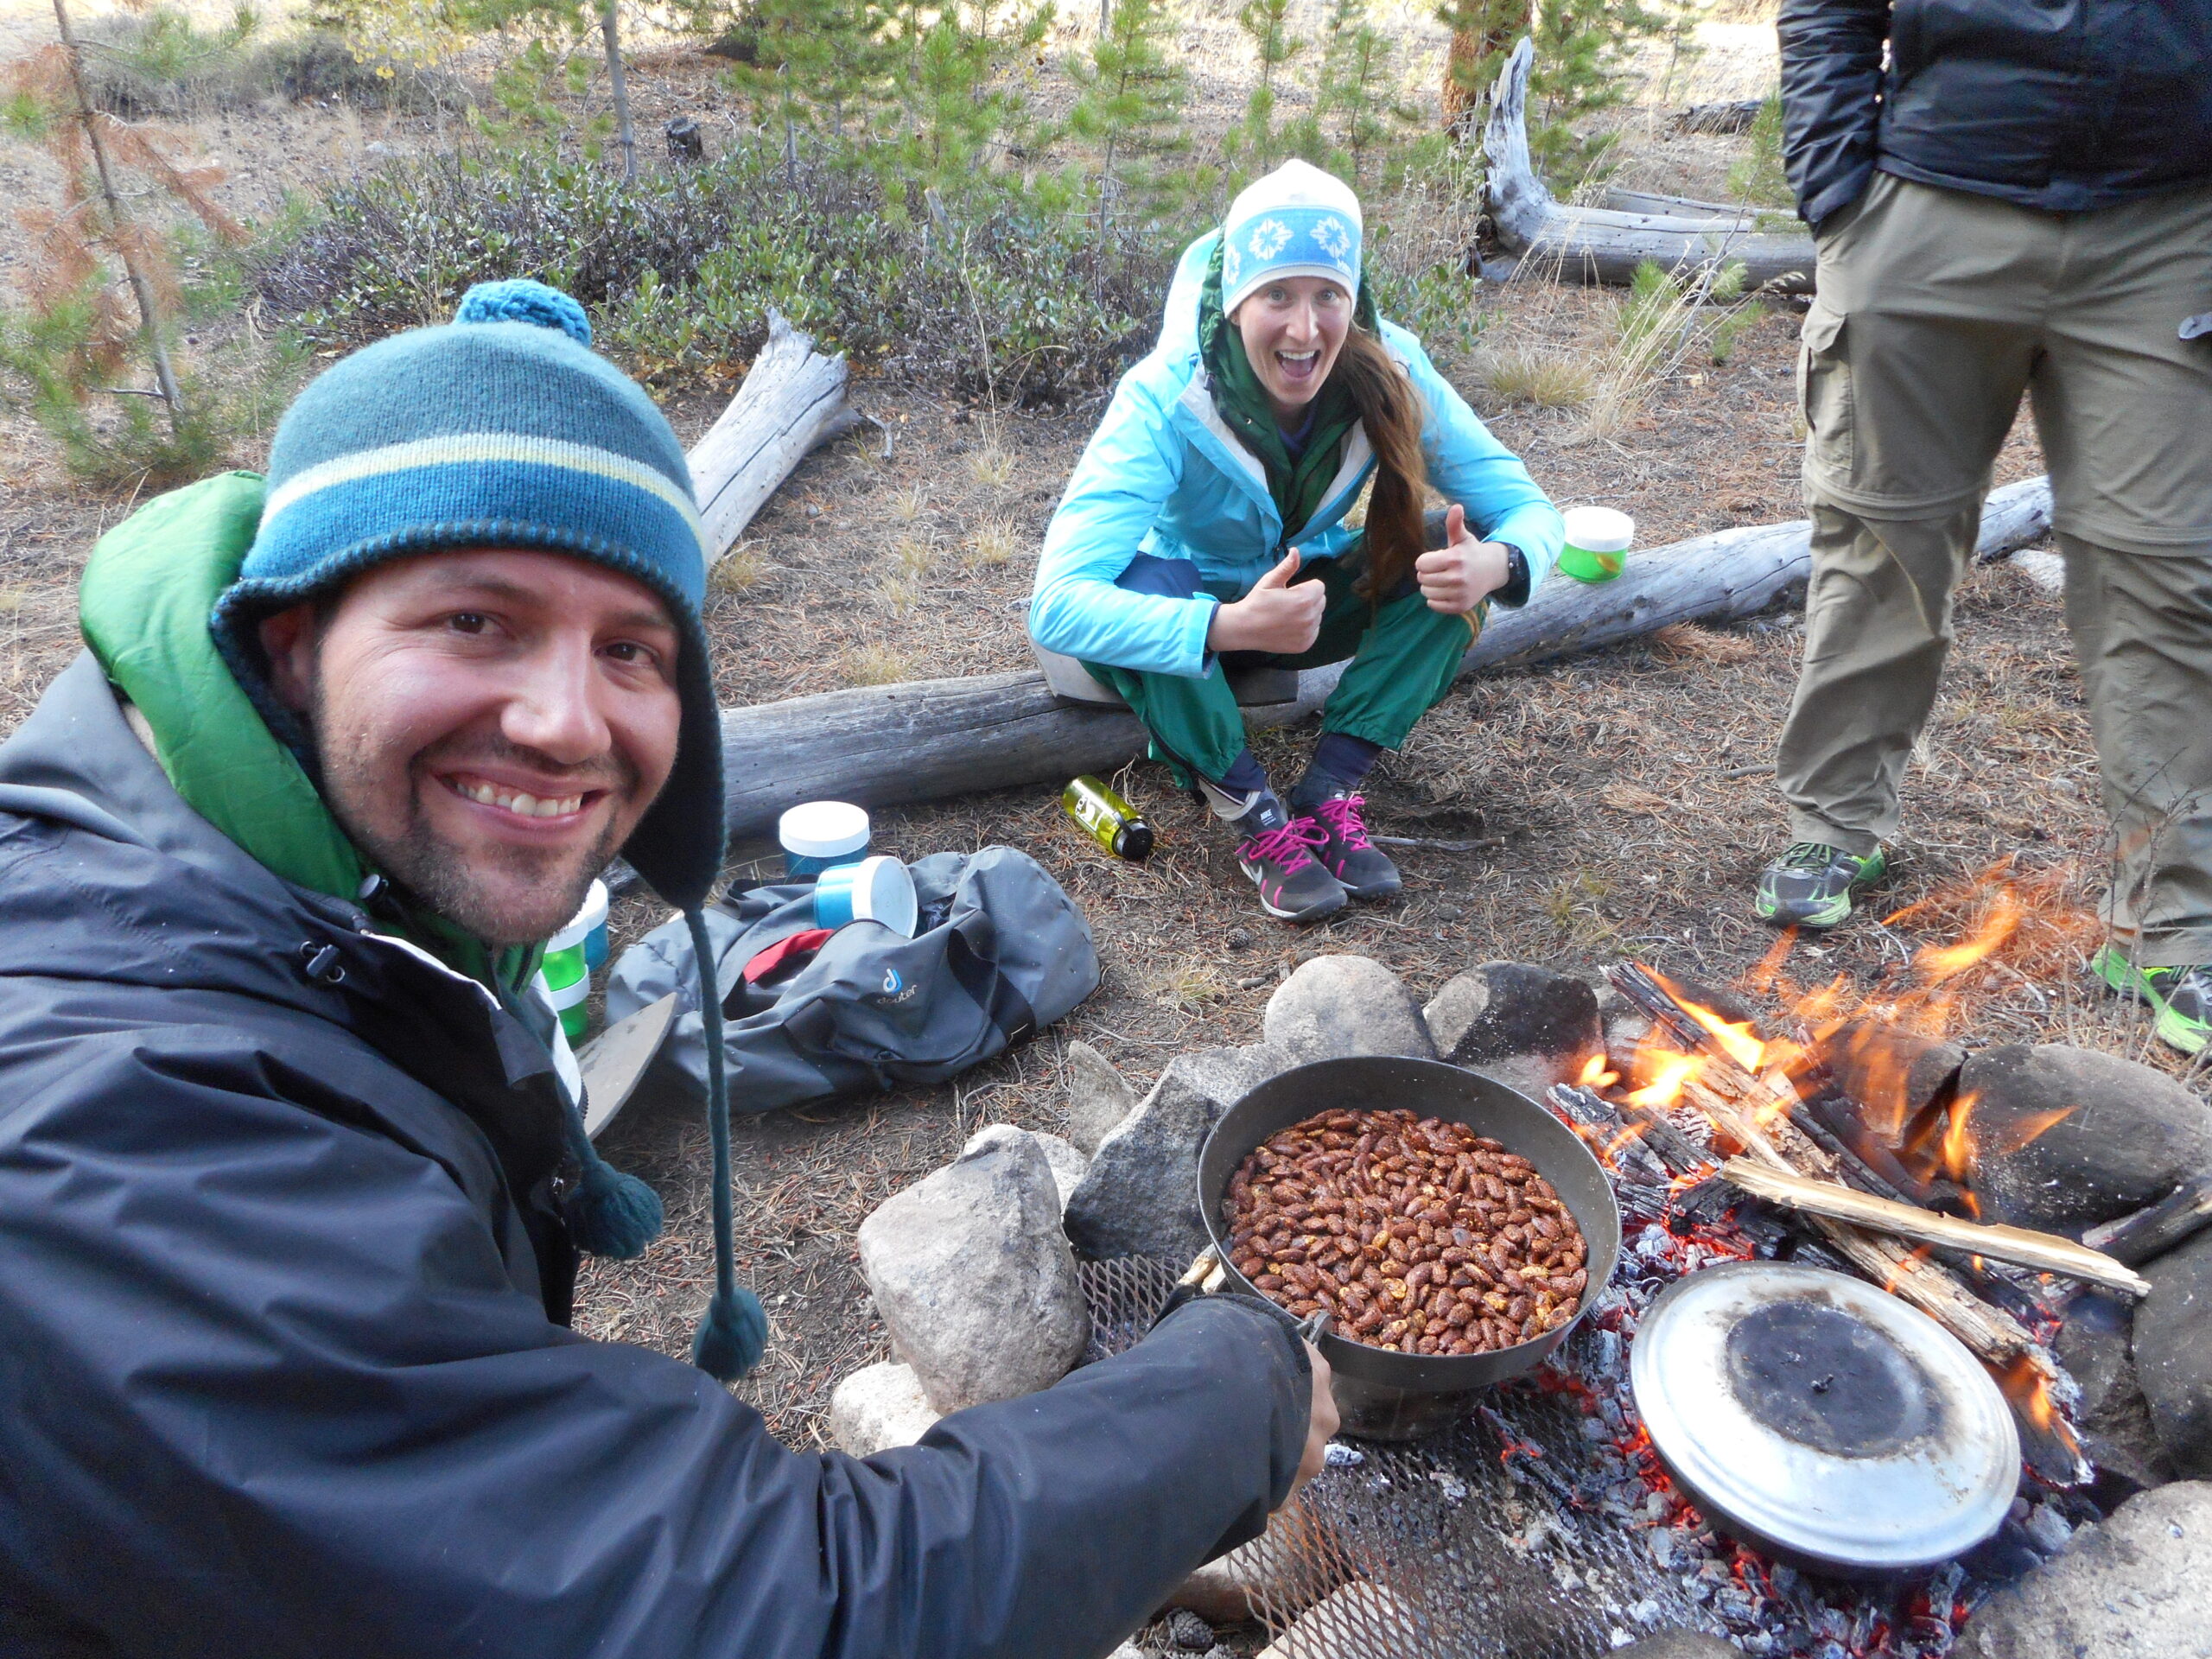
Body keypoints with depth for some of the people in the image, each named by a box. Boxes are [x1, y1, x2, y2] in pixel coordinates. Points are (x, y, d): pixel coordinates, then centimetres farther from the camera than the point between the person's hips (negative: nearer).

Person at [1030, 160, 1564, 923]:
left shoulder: (1391, 372, -22)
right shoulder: (1165, 397, -32)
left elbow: (1529, 509, -17)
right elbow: (1057, 607, -42)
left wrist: (1497, 563, -42)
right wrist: (1234, 627, -56)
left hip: (1314, 595, 3)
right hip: (1196, 613, -3)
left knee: (1453, 551, -24)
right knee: (1128, 580, -37)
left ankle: (1328, 793, -17)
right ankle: (1256, 815, -21)